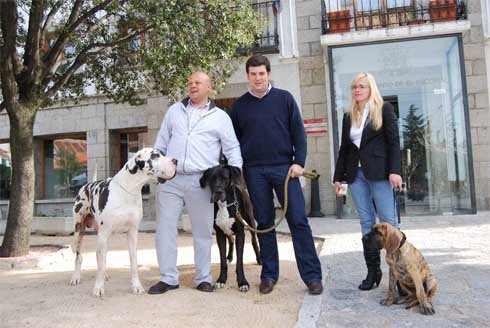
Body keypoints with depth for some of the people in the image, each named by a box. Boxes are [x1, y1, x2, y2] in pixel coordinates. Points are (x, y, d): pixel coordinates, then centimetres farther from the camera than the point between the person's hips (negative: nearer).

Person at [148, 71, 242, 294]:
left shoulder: (220, 117, 9)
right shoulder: (174, 110, 16)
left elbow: (232, 149, 9)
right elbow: (161, 144, 19)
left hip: (201, 181, -2)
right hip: (170, 179, 3)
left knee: (203, 231, 4)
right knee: (165, 228, 1)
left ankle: (203, 278, 17)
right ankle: (168, 278, 12)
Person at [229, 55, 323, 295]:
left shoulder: (284, 98, 6)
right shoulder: (239, 105, 9)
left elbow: (298, 132, 4)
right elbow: (234, 140, 12)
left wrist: (299, 162, -6)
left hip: (284, 167, -1)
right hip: (254, 171, 1)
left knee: (298, 220, -3)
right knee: (264, 223, 7)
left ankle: (312, 275, 5)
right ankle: (269, 274, 18)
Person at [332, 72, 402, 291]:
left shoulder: (384, 109, 3)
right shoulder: (348, 116, 15)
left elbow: (394, 141, -3)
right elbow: (344, 148, 16)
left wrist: (394, 171, -14)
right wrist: (338, 176, 12)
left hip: (379, 173, -4)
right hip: (356, 174, 5)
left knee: (388, 222, -4)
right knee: (366, 223, 5)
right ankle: (372, 270, 11)